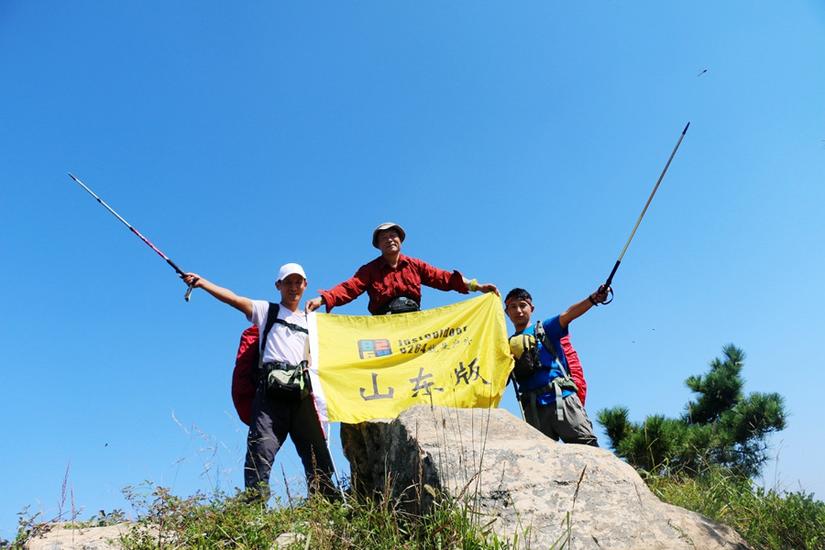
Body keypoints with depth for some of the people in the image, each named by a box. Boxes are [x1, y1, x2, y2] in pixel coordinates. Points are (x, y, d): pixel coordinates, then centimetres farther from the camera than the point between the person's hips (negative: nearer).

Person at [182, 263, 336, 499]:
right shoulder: (267, 310, 16)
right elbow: (233, 299, 4)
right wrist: (201, 282, -7)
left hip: (303, 392, 3)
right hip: (270, 389, -2)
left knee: (318, 453, 0)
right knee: (261, 448, -12)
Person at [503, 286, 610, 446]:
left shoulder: (545, 329, 13)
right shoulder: (508, 345, 18)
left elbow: (568, 315, -5)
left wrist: (593, 299, -21)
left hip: (562, 397, -2)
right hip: (533, 407, 2)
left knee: (587, 444, -11)